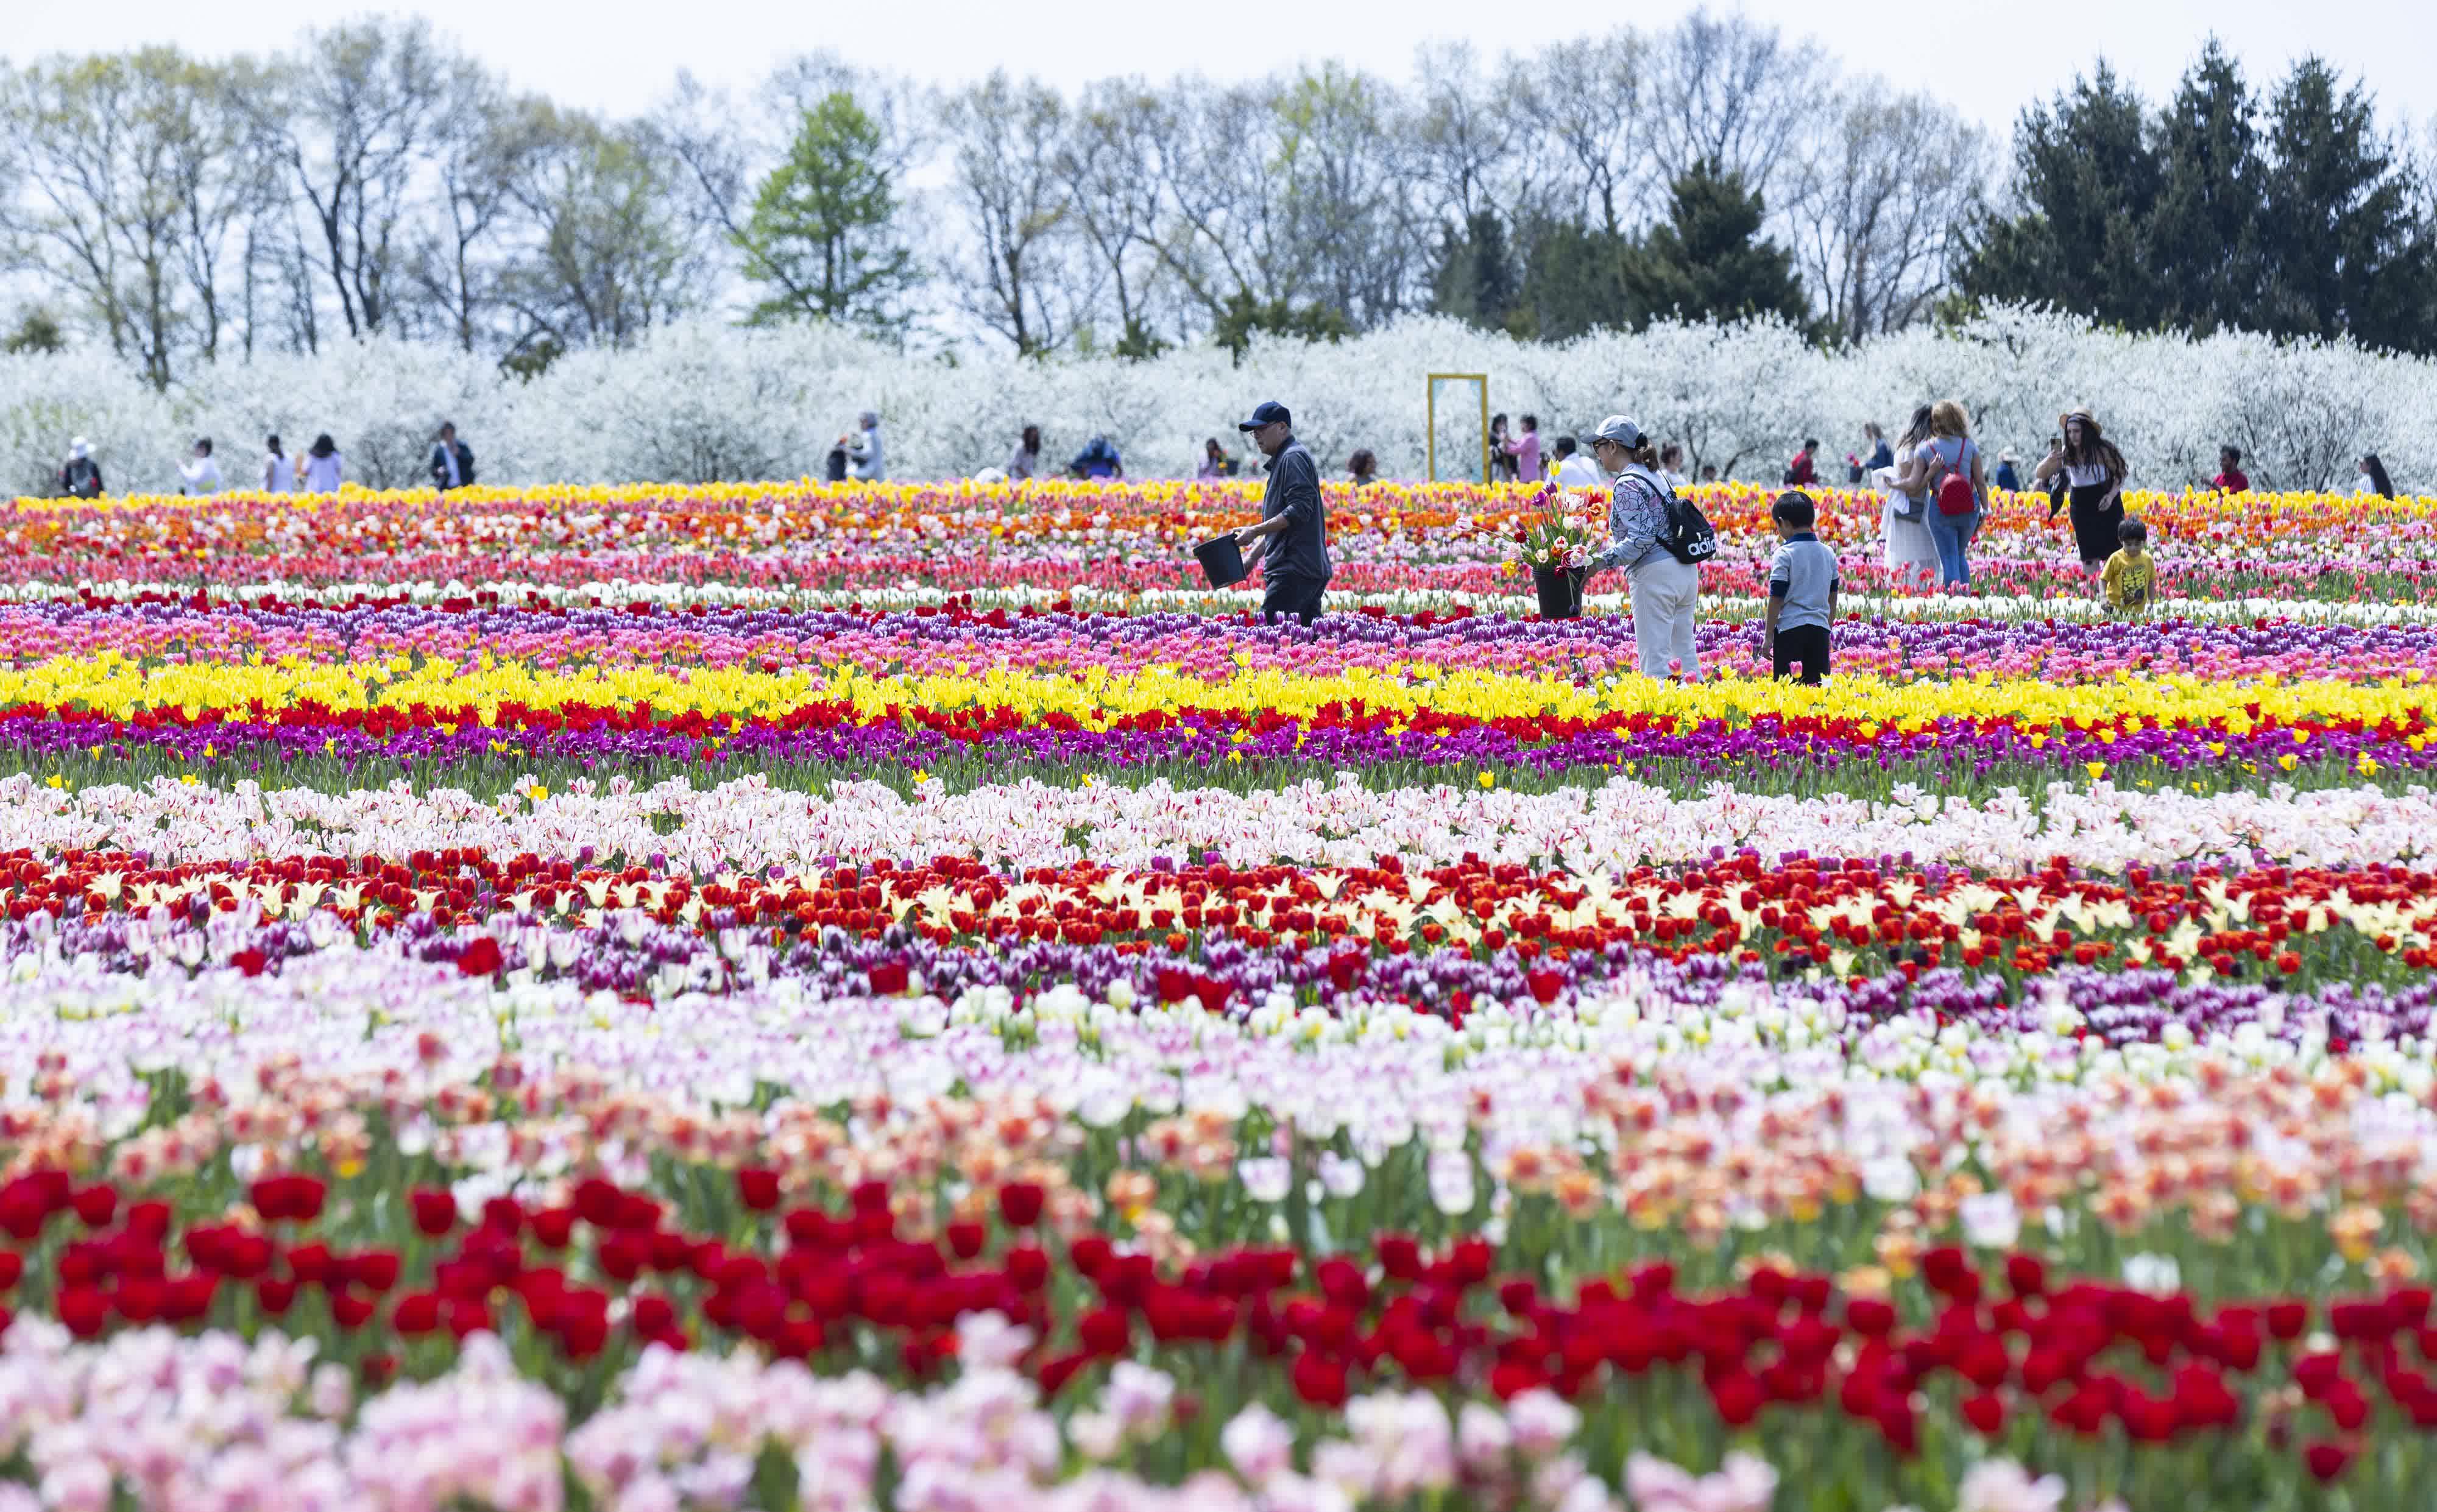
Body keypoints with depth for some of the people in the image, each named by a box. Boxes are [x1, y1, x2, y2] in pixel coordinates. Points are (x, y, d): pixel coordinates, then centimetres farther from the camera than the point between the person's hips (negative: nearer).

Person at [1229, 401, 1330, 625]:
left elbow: (1299, 510, -19)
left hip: (1295, 570, -11)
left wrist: (1255, 531, -17)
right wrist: (1252, 558, 28)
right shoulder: (1282, 459, 25)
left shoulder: (1293, 458, -8)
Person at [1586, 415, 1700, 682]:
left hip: (1655, 573, -9)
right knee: (1684, 653, 12)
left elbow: (1641, 538, -19)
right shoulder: (1654, 477, 17)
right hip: (1686, 569, 9)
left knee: (1655, 659, -8)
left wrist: (1602, 561, -20)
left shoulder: (1627, 485, -11)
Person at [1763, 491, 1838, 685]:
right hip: (1820, 630, 5)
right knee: (1819, 689, 6)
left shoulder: (1784, 555, -8)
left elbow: (1777, 599, -8)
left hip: (1791, 627, -5)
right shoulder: (1828, 554, 9)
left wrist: (1768, 637, -3)